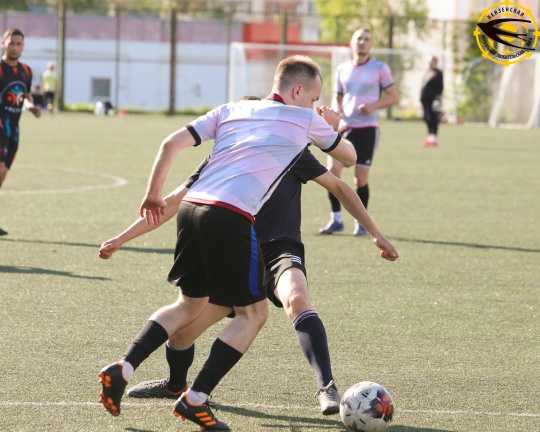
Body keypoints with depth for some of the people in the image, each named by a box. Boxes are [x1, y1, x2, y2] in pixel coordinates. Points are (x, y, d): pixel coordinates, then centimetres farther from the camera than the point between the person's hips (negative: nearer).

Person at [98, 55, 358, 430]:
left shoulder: (231, 110, 21)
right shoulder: (306, 120, 10)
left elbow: (171, 144, 14)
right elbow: (349, 157, 25)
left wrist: (154, 195, 25)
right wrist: (334, 127, 44)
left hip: (191, 207, 6)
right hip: (232, 217, -6)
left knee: (190, 304, 23)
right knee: (253, 313, 8)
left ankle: (123, 368, 10)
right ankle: (196, 399, 1)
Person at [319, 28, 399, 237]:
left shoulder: (380, 68, 0)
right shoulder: (342, 70, 11)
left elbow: (393, 96, 1)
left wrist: (373, 106, -15)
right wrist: (336, 110, -3)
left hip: (367, 128, -3)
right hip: (345, 126, 3)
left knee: (360, 178, -5)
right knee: (332, 170, -11)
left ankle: (361, 222, 13)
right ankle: (336, 219, 3)